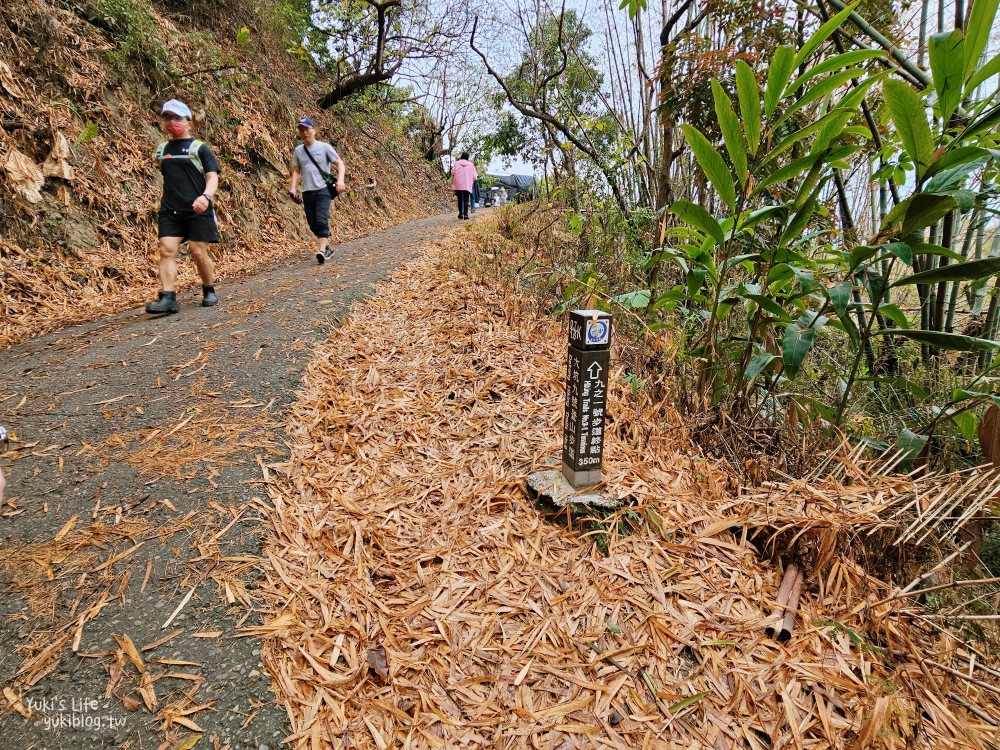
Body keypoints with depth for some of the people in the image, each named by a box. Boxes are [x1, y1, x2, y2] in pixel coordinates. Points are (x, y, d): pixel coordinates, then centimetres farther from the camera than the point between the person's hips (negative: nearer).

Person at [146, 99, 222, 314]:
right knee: (166, 250, -9)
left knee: (199, 253, -4)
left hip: (197, 210, -4)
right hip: (170, 211, 4)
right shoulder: (162, 149, 16)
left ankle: (209, 291, 17)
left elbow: (213, 177, -8)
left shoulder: (199, 148, 1)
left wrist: (206, 196, -26)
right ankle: (167, 298, -12)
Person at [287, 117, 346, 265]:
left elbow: (340, 164, -1)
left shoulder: (324, 147, 0)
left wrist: (340, 180, -17)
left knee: (322, 220, -19)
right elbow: (296, 171, 17)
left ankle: (322, 250, -23)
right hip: (307, 192, 5)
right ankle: (328, 247, 22)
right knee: (313, 223, 6)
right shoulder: (298, 150, 11)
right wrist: (293, 188, 4)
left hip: (323, 189, -5)